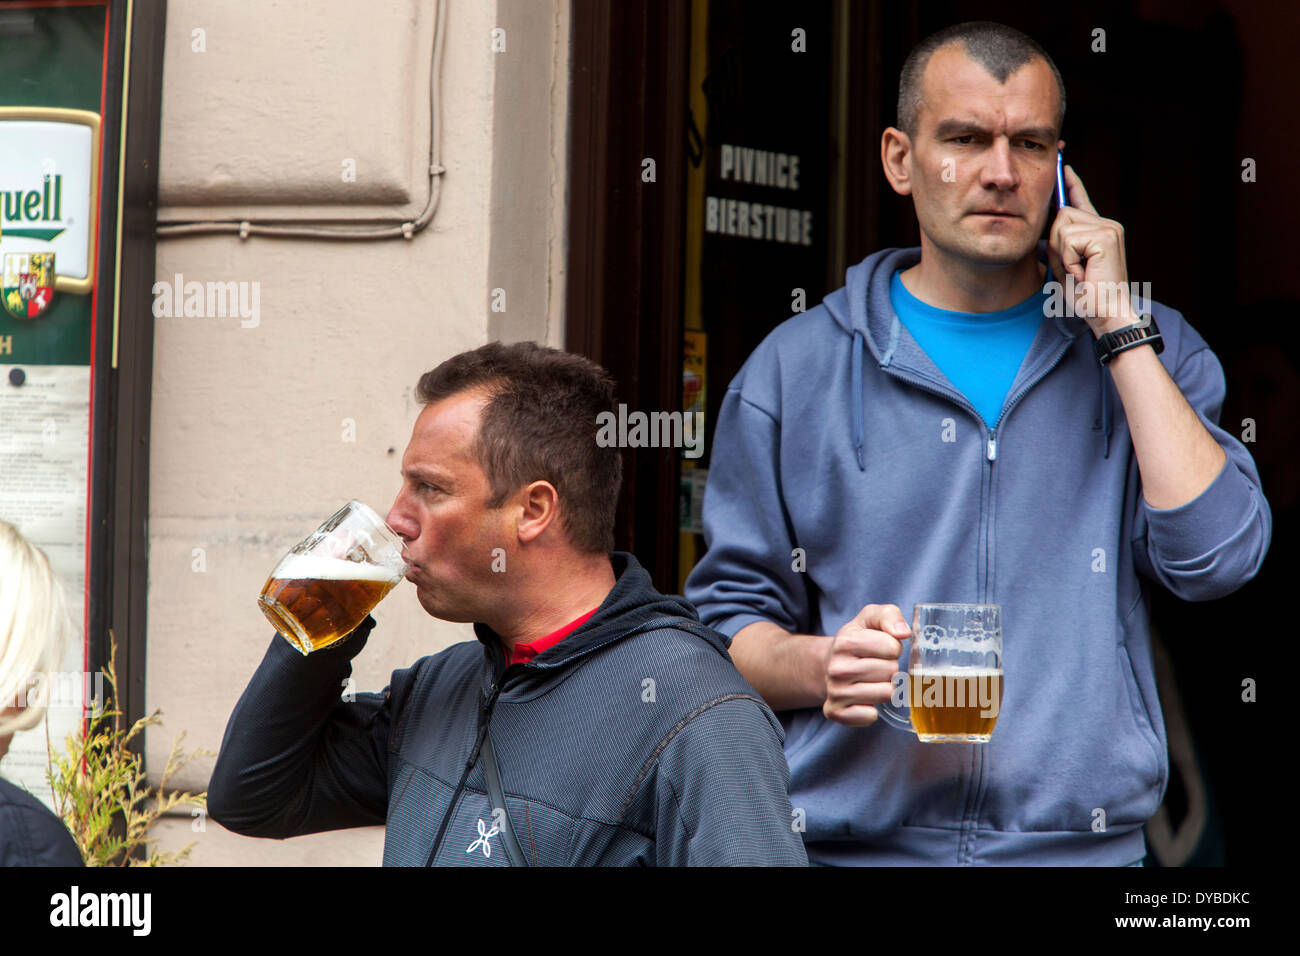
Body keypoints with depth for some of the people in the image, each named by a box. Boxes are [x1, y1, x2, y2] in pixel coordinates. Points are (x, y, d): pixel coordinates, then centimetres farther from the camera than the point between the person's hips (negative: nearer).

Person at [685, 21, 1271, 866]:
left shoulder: (1144, 348, 7)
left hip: (1081, 840, 1)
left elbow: (1216, 558, -8)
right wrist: (818, 666, -15)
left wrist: (1119, 326, -7)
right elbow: (728, 615, 6)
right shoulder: (794, 369, 4)